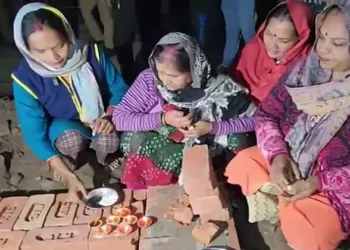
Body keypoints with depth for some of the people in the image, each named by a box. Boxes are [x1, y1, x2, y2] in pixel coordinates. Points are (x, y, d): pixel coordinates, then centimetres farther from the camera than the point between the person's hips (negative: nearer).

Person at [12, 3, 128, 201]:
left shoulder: (92, 53, -23)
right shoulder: (25, 79, -26)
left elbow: (120, 90, -9)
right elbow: (34, 134, -24)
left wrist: (109, 117, -30)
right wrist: (69, 176, -31)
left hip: (99, 122, 1)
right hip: (64, 126, -1)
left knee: (109, 141, -29)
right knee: (71, 139, -33)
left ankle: (104, 158, 9)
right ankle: (67, 161, 4)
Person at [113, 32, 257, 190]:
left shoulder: (217, 87, -21)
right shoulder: (149, 79, -18)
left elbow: (254, 119, -16)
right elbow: (119, 117, -17)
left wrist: (212, 127, -28)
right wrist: (162, 119, -29)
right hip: (158, 151, 1)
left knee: (238, 141, -26)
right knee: (133, 138, -28)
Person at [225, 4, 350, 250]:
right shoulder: (304, 69, -6)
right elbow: (267, 114, -2)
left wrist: (319, 182, -24)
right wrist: (278, 156, -18)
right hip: (285, 163, 5)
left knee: (303, 230, -24)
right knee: (240, 166, -11)